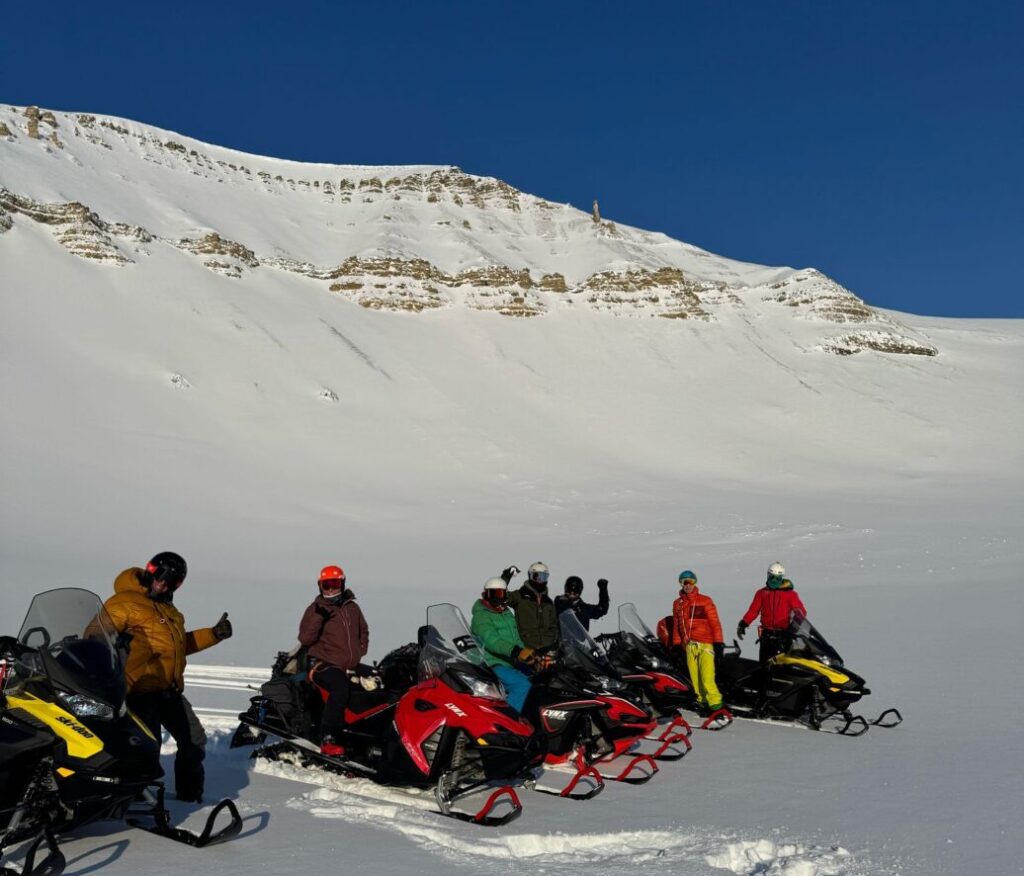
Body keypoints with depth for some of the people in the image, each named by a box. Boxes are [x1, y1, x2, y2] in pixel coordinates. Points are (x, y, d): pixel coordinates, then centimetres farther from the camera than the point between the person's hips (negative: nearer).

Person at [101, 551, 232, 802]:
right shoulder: (124, 602, -7)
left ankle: (190, 794, 33)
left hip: (170, 690, 9)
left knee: (194, 740, 16)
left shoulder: (168, 609, 21)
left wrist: (213, 634, 20)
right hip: (141, 690, -9)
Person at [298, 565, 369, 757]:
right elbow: (305, 639, -7)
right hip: (324, 665, -7)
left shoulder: (352, 608, 17)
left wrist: (360, 651, 14)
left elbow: (363, 632, 30)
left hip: (351, 667, 7)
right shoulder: (315, 610, 4)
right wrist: (318, 617, -18)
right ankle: (327, 740, -38)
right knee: (342, 686, -35)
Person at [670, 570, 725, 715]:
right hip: (689, 645, 4)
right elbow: (676, 626, 17)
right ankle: (702, 701, 11)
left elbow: (715, 622, 0)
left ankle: (715, 702, -8)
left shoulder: (705, 601, 2)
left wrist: (718, 643, -6)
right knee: (694, 676, 2)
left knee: (707, 677, -14)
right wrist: (676, 645, 13)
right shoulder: (677, 604, 13)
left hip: (705, 644, -4)